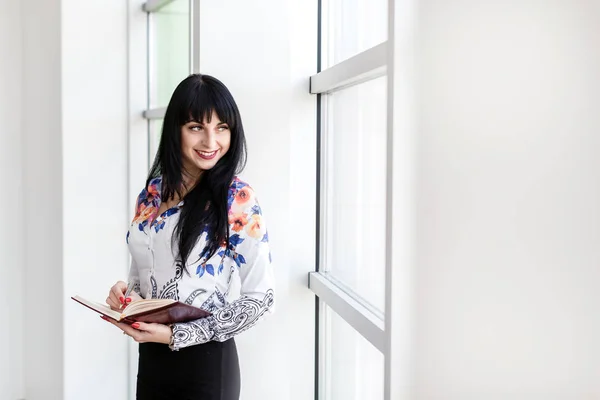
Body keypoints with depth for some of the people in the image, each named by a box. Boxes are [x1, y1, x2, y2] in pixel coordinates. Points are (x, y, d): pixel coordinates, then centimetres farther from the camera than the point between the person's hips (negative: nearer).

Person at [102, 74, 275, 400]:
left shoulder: (238, 199, -13)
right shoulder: (152, 192, 2)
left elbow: (260, 297, -14)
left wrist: (176, 335, -20)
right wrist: (126, 294, -8)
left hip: (206, 361, -5)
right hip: (150, 357, 5)